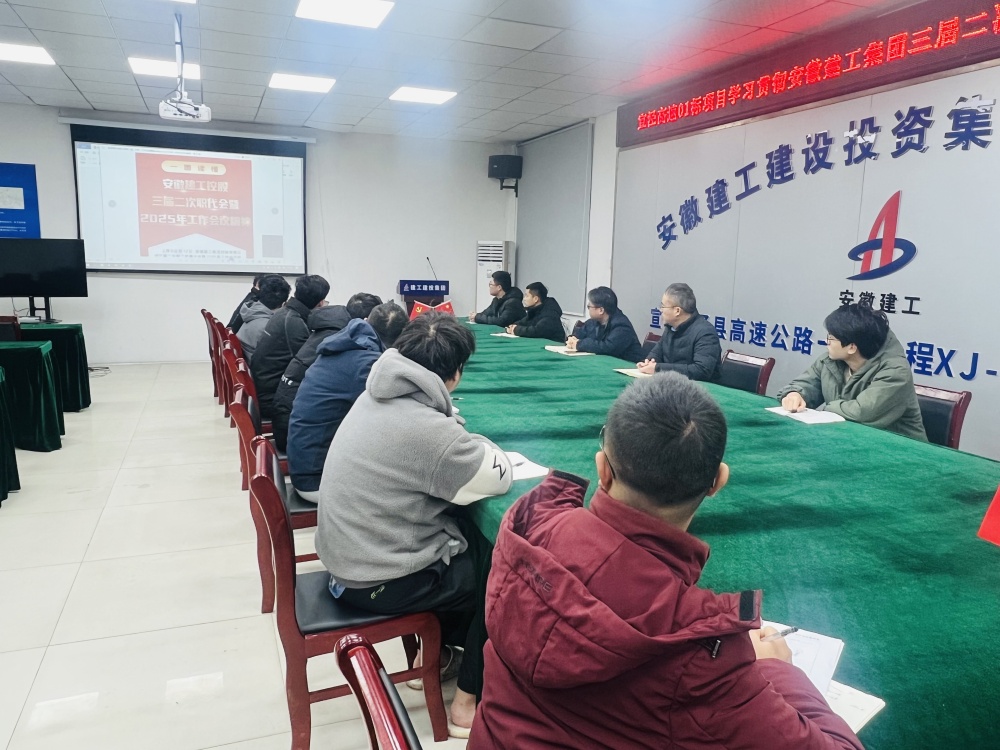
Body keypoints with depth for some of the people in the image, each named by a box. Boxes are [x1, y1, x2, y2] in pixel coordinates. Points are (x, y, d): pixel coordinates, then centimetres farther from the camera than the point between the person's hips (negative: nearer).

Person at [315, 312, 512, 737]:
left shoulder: (377, 396, -1)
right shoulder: (427, 429, -28)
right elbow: (499, 477, -15)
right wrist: (475, 445, 1)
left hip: (349, 554, 8)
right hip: (378, 580, -8)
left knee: (473, 535, 20)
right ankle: (468, 702, 19)